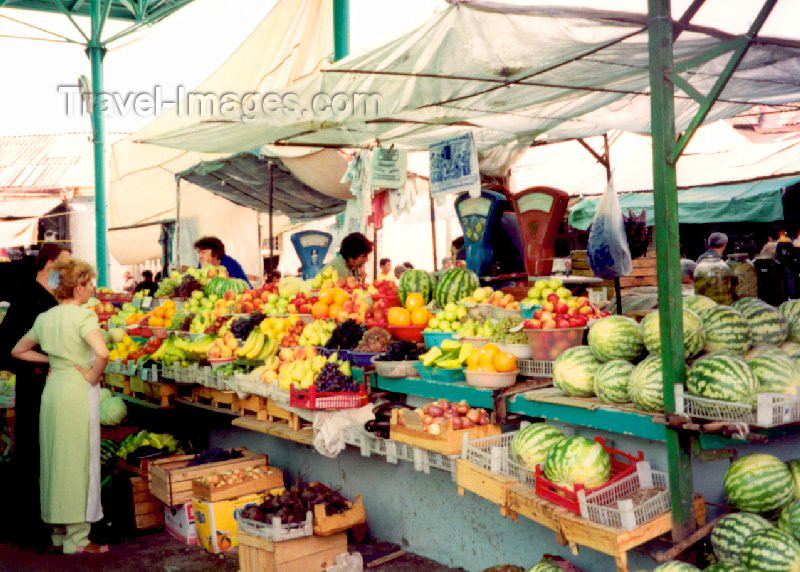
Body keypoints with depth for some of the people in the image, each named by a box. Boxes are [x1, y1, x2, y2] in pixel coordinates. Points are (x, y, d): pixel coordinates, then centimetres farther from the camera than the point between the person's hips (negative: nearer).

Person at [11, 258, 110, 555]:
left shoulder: (44, 318, 9)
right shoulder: (83, 316, -12)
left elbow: (18, 351, 21)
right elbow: (102, 353, -29)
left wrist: (51, 359, 14)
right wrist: (93, 376, -12)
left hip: (52, 389, 7)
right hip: (78, 389, -7)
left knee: (54, 458, 14)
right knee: (78, 461, -1)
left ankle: (59, 529, 25)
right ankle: (77, 539, 4)